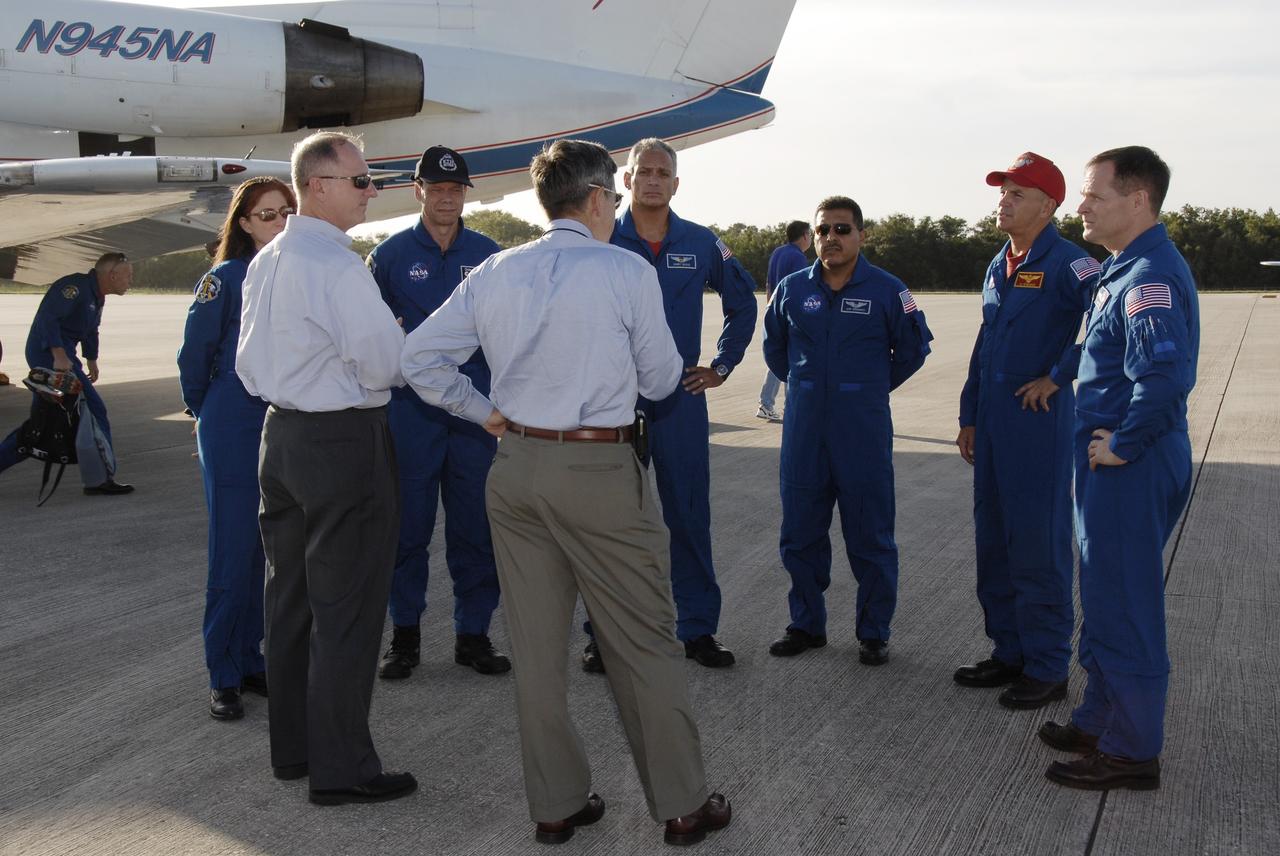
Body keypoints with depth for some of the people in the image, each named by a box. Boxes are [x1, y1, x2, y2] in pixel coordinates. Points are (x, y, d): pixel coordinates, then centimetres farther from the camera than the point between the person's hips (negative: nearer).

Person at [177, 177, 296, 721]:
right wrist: (207, 412, 12)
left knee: (270, 554, 10)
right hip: (235, 434, -4)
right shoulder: (228, 279, -7)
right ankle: (223, 677, 10)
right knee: (234, 557, 0)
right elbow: (194, 356, 1)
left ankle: (251, 662, 22)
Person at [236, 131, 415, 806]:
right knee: (346, 607, -1)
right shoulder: (336, 265, -18)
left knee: (291, 597, 16)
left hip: (281, 436, 9)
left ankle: (292, 747, 29)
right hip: (345, 442, -9)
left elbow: (249, 363, 16)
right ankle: (341, 769, 8)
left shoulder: (264, 263, 10)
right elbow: (387, 363, -17)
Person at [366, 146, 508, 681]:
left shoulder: (487, 255, 8)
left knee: (475, 528, 6)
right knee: (408, 526, 5)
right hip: (410, 411, -1)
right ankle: (405, 633, 18)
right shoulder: (390, 255, 4)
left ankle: (473, 634, 17)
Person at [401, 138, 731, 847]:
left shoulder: (494, 273, 5)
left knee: (535, 643, 12)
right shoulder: (628, 272, -8)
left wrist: (484, 411, 13)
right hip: (600, 471, -5)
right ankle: (682, 806, 16)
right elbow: (659, 380, 1)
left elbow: (421, 355, 6)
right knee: (645, 643, 6)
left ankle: (555, 804, 22)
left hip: (516, 467, 5)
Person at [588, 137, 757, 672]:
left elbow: (743, 301, 19)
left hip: (680, 400, 2)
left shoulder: (701, 244, 5)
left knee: (689, 516, 6)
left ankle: (698, 628, 18)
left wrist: (722, 365, 13)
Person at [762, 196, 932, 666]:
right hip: (803, 432, 3)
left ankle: (874, 632, 16)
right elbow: (774, 345, 21)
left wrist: (875, 386, 9)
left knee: (871, 539, 3)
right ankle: (806, 624, 24)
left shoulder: (887, 290, -3)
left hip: (863, 433, -3)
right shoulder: (792, 288, 5)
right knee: (800, 535, 9)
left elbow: (913, 348, 9)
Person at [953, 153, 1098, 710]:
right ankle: (1009, 653, 26)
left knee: (1038, 549, -2)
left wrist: (1058, 376, -20)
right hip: (993, 428, 9)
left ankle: (1047, 669, 10)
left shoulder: (1066, 263, -12)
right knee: (994, 545, 14)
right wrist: (969, 417, 18)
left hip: (1040, 424, -9)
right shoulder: (998, 267, 15)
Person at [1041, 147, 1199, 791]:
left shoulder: (1151, 277, -20)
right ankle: (1099, 721, 34)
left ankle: (1131, 752, 12)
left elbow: (1165, 376, -33)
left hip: (1130, 472, -11)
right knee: (1106, 600, 20)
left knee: (1123, 608, 0)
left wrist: (1122, 444, -22)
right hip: (1110, 469, 11)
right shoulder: (1125, 268, 13)